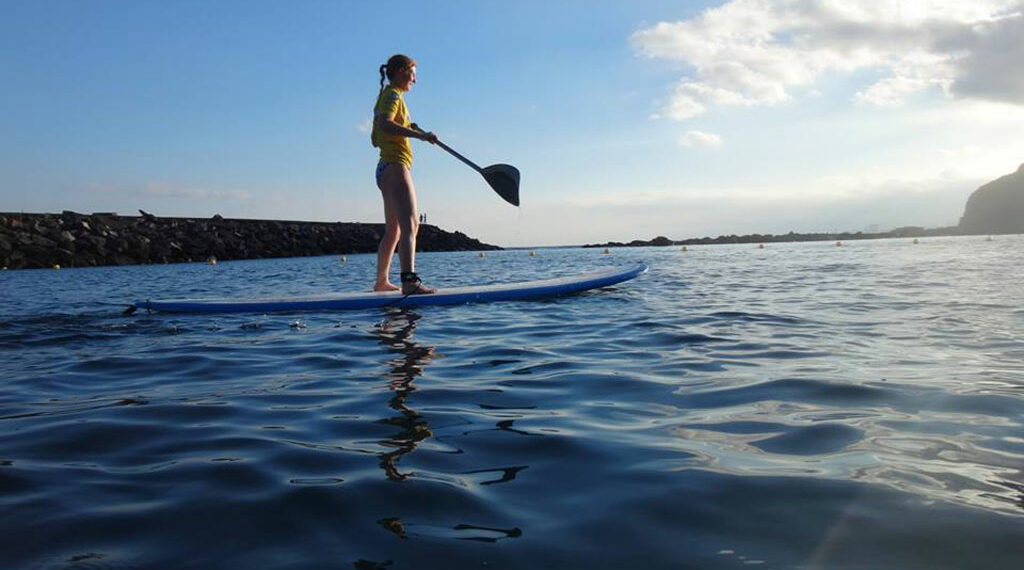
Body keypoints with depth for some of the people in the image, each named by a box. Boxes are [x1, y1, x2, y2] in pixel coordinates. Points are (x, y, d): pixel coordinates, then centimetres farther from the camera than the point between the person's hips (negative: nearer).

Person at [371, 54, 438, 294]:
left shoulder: (384, 97, 24)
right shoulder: (393, 95, -6)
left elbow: (375, 139, 27)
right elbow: (384, 124, -26)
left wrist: (406, 129, 22)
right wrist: (418, 134, -31)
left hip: (386, 170, 11)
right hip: (395, 167, -11)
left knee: (393, 231, 16)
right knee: (410, 224, -22)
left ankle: (382, 282, 24)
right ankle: (410, 281, -35)